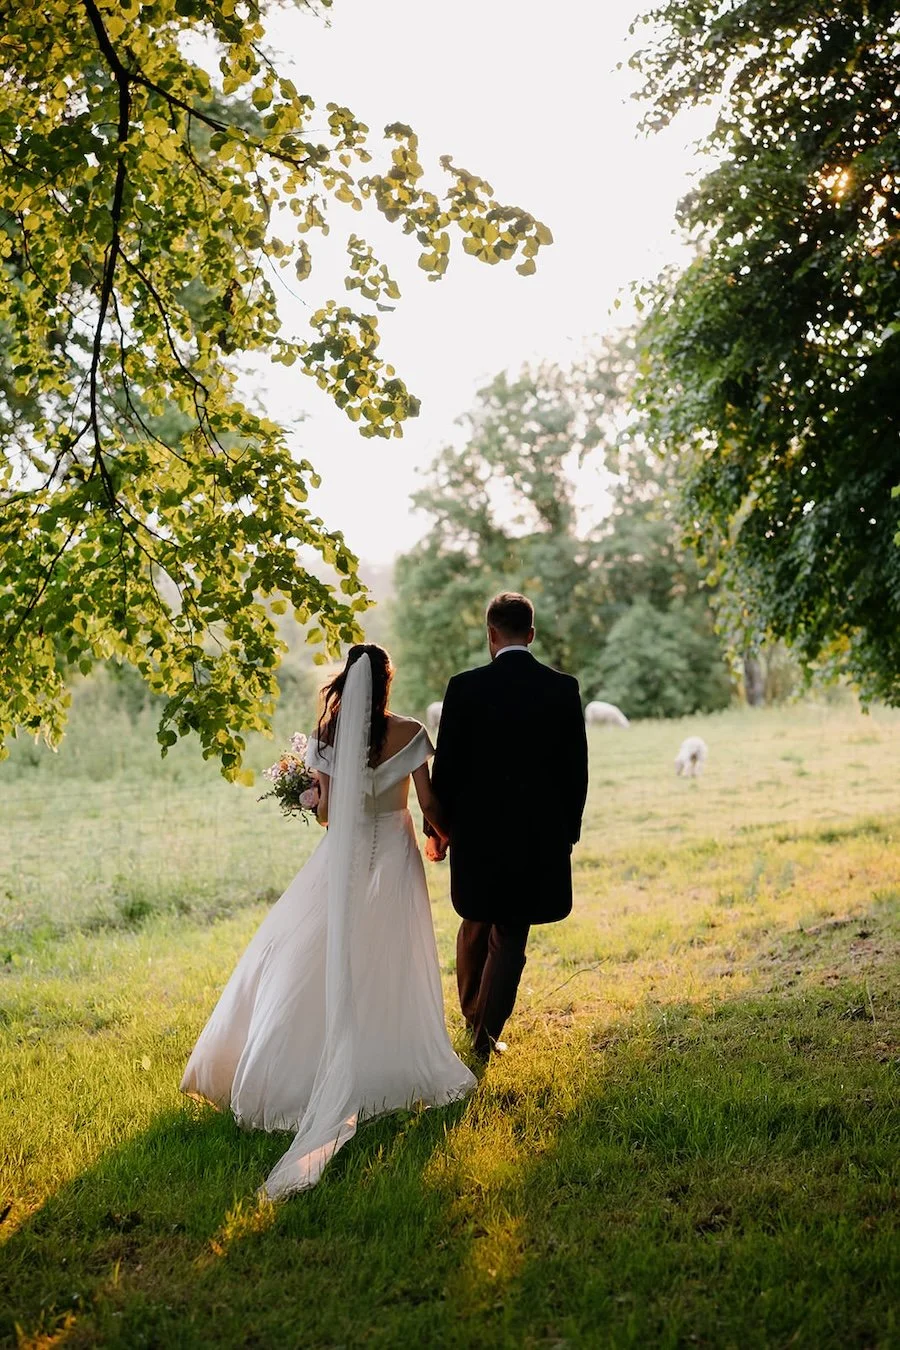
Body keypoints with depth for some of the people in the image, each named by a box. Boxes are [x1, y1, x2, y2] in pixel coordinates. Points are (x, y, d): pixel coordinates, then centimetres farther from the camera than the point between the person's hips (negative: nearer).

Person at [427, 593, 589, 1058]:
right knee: (510, 936, 10)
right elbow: (576, 770, 0)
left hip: (477, 829, 0)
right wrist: (568, 831, 11)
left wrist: (437, 827, 7)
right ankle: (486, 1033, 12)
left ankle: (471, 1014, 38)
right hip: (539, 833, 0)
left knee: (475, 923, 22)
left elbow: (446, 766, -6)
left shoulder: (465, 687, -9)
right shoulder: (564, 689, -4)